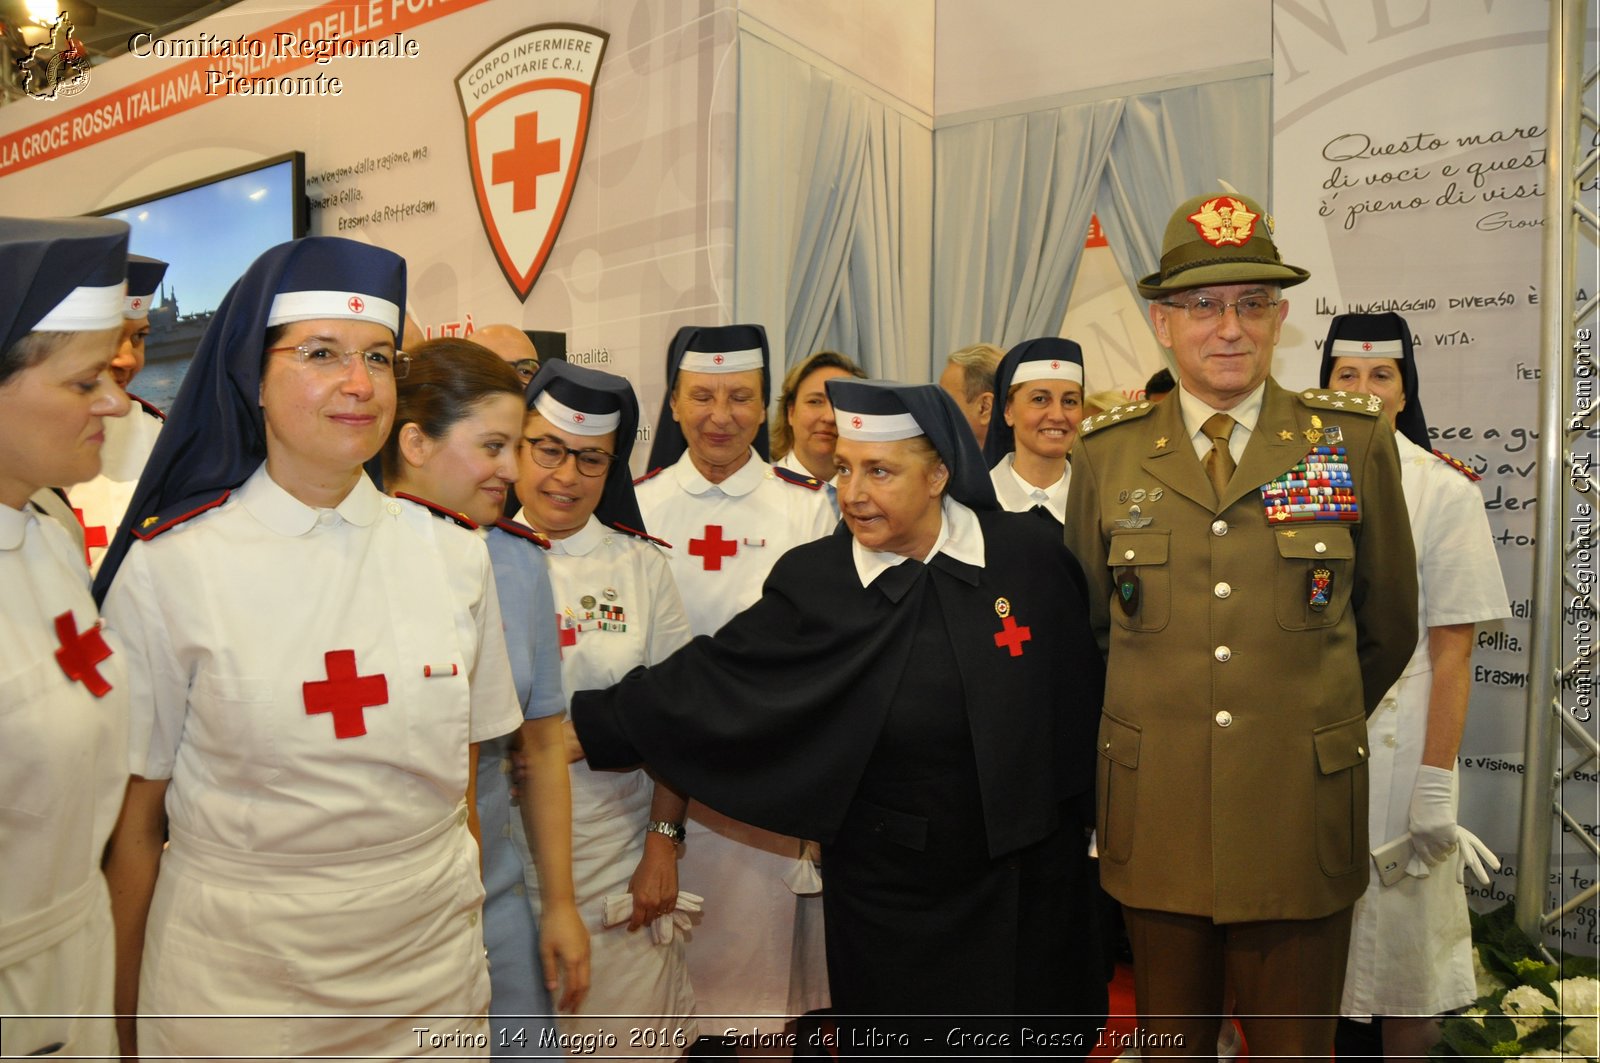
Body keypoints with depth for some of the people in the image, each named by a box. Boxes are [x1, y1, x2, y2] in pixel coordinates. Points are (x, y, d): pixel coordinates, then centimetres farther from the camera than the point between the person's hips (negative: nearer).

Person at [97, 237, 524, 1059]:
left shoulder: (453, 557, -2)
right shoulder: (167, 569, -10)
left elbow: (462, 781, 5)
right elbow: (133, 822, -4)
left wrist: (466, 935, 6)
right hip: (235, 985, -2)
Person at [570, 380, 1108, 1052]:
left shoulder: (1030, 555, -8)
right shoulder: (812, 580, -7)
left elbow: (1079, 700, 0)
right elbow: (704, 681, -9)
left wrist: (1076, 830, 4)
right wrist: (582, 728, -14)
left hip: (1024, 877, 1)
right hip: (887, 891, 0)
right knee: (895, 1037, 14)